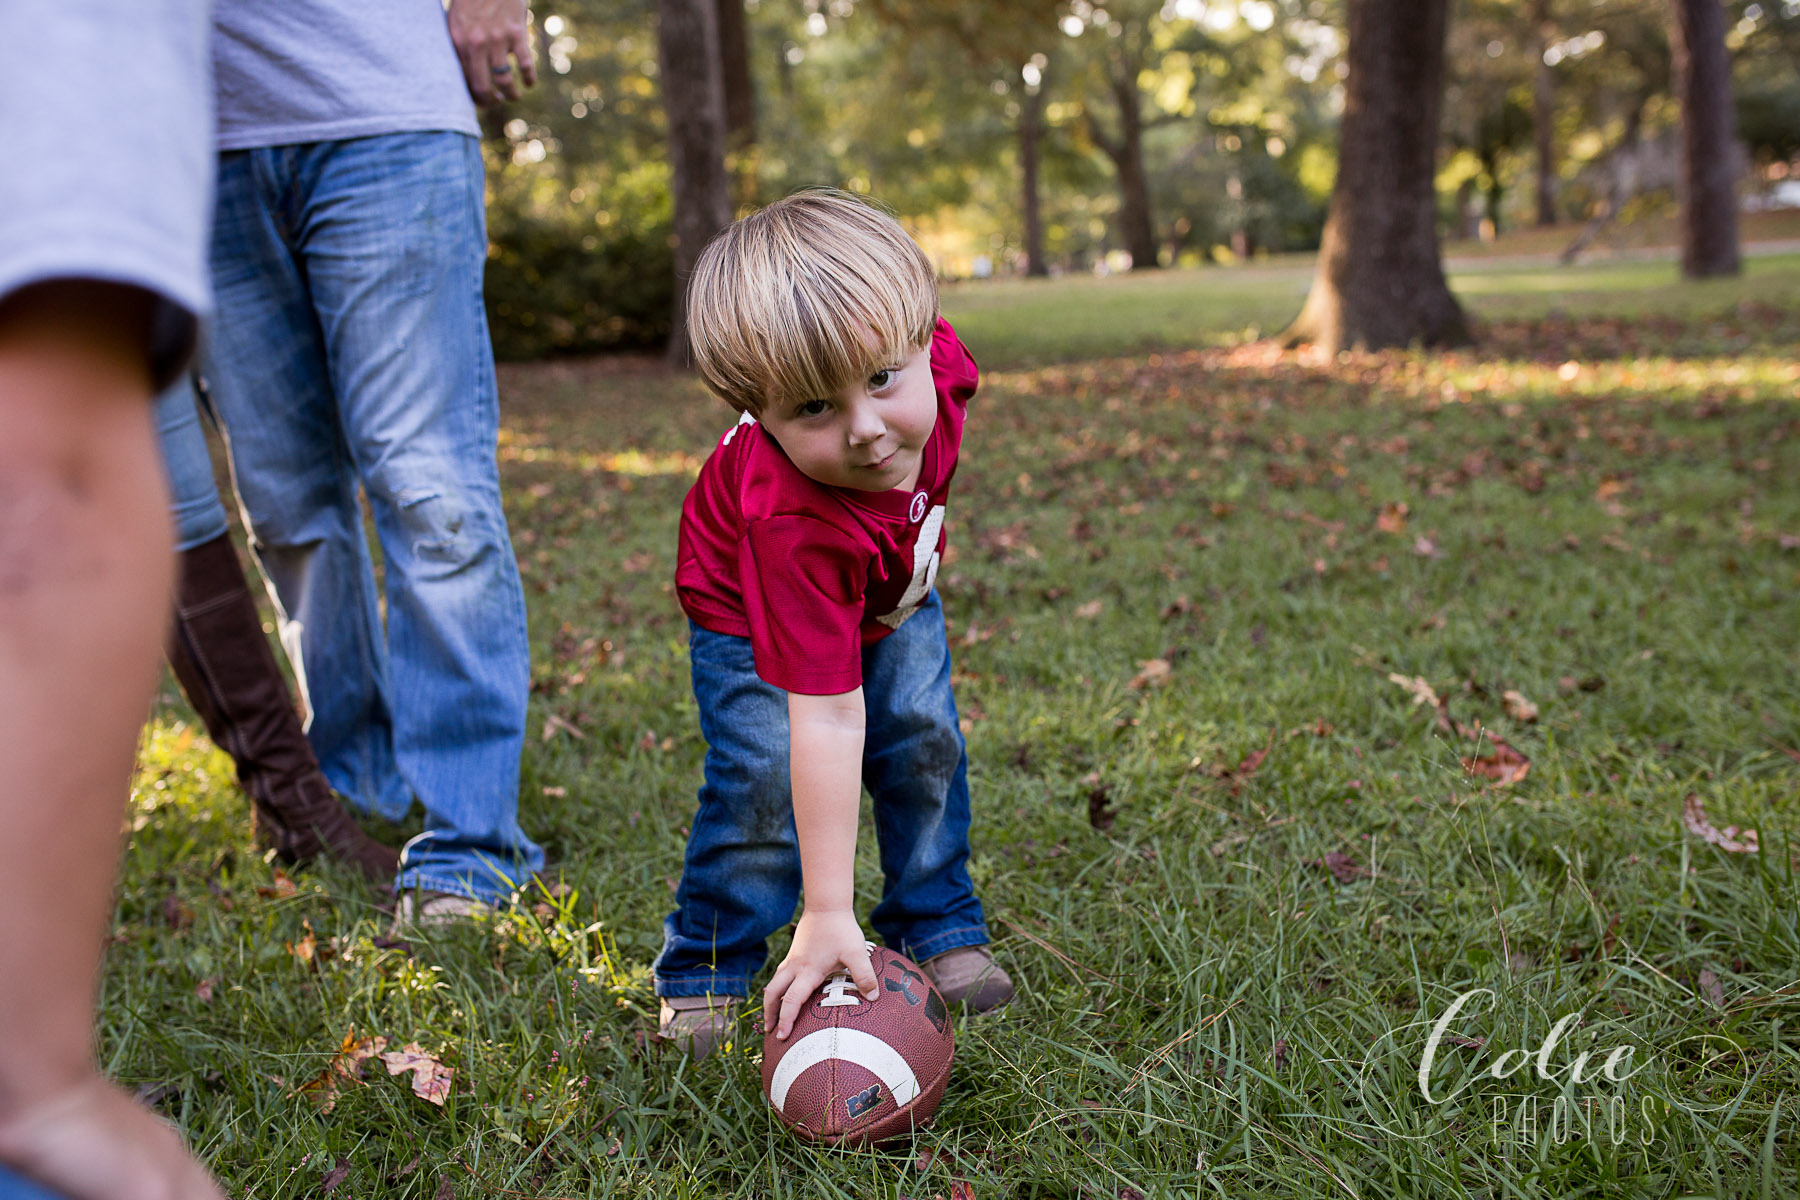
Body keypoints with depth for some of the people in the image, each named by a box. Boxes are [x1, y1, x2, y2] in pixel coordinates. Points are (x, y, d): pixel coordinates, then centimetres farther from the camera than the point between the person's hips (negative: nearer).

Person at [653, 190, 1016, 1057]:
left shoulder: (936, 360, -34)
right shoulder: (797, 525, -48)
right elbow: (828, 718, -48)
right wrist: (828, 915, -44)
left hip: (888, 594, 5)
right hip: (749, 622, -5)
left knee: (925, 743, 2)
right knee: (766, 782, -16)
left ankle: (937, 929, 22)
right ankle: (704, 970, 7)